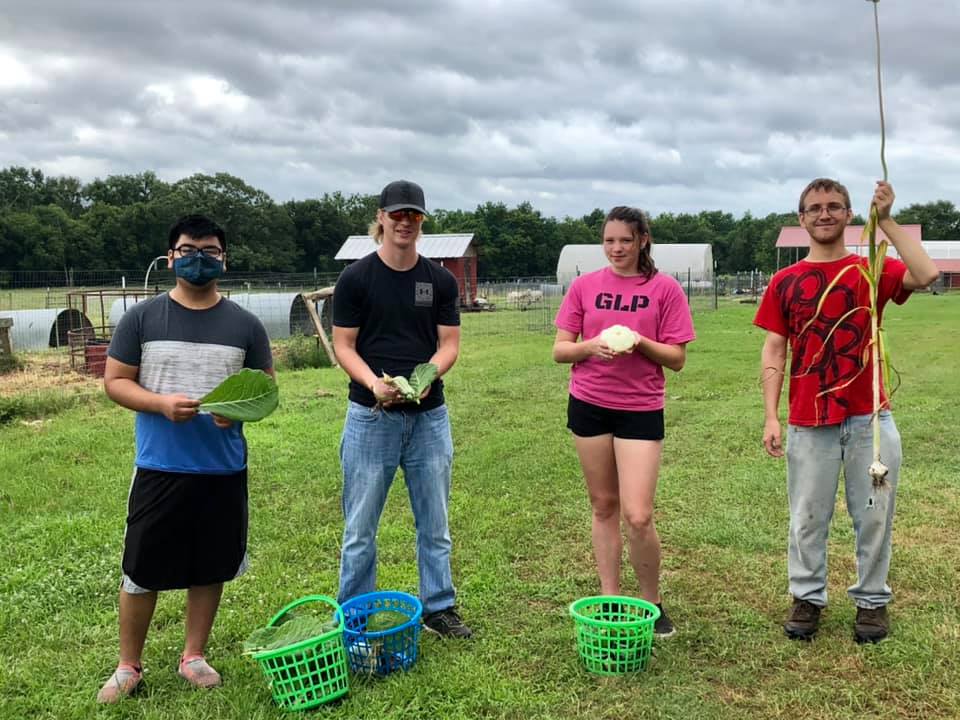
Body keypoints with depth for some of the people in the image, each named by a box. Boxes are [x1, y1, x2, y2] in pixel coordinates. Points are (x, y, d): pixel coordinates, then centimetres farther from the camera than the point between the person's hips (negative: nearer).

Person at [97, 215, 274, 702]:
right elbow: (115, 382, 0)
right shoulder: (142, 318, -1)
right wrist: (162, 403, -18)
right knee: (141, 572, 7)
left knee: (210, 569, 12)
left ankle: (193, 657, 31)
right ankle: (128, 666, 27)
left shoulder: (245, 325, 3)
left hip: (224, 470, 2)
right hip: (159, 467, -1)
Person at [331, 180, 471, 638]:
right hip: (370, 415, -2)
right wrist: (374, 382, -21)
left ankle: (438, 607, 26)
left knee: (435, 524, 11)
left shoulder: (440, 281, 6)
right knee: (360, 528, 4)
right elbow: (343, 346, -3)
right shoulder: (356, 278, -1)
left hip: (429, 415, 3)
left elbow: (449, 343, 4)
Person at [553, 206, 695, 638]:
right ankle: (609, 599, 24)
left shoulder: (665, 288, -1)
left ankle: (652, 604, 16)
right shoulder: (585, 286, 4)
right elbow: (559, 351, 3)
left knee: (638, 517, -7)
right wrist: (592, 346, -17)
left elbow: (676, 359, -2)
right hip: (588, 405, 2)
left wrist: (640, 342, -20)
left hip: (641, 409, -2)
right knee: (604, 508, 11)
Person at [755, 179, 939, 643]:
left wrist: (886, 220, -17)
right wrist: (771, 417, -5)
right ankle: (807, 597, 23)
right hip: (808, 422, 0)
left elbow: (925, 275, -18)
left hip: (870, 417, 0)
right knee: (808, 517, 8)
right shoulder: (785, 283, 5)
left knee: (874, 515, 9)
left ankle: (872, 600, 24)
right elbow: (774, 351, 2)